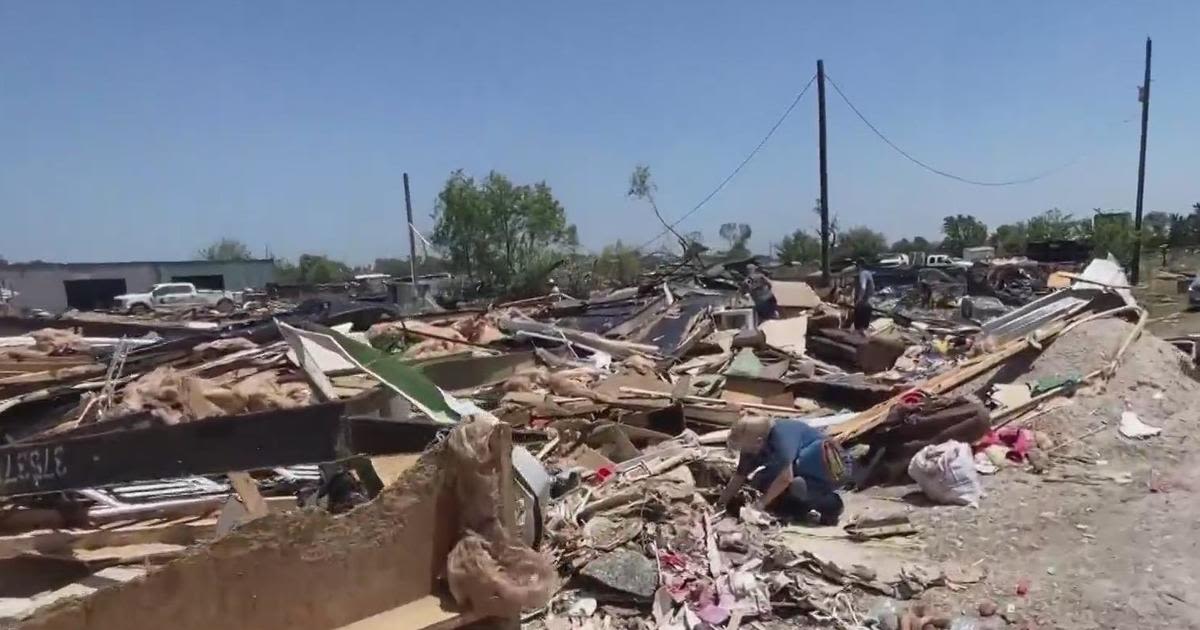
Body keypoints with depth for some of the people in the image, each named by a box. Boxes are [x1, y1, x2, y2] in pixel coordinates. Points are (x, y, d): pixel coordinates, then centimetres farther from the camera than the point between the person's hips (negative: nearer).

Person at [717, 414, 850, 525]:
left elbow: (786, 478, -33)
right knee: (760, 482, -4)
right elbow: (740, 476, 4)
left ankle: (830, 504, -9)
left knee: (797, 485, -35)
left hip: (833, 467, -9)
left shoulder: (781, 436, -30)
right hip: (808, 469, 9)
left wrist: (761, 503, -24)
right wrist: (720, 504, 3)